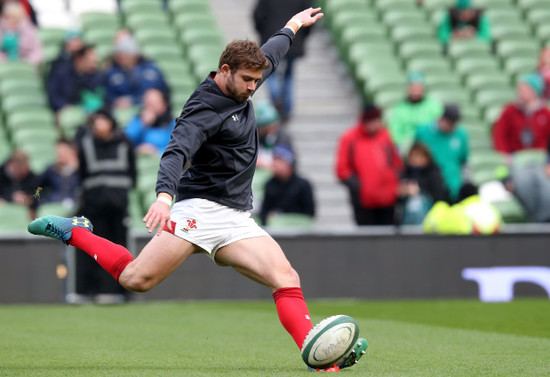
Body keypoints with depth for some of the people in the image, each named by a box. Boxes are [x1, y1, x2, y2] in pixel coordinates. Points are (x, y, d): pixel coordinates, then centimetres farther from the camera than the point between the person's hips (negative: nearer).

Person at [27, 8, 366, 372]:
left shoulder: (240, 88, 14)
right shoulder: (205, 109, -13)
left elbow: (270, 55, 36)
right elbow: (176, 153, -28)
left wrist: (293, 25, 50)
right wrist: (164, 196, -46)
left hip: (237, 219, 7)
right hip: (201, 208, -7)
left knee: (287, 280, -14)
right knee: (136, 279, -15)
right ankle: (75, 232, 7)